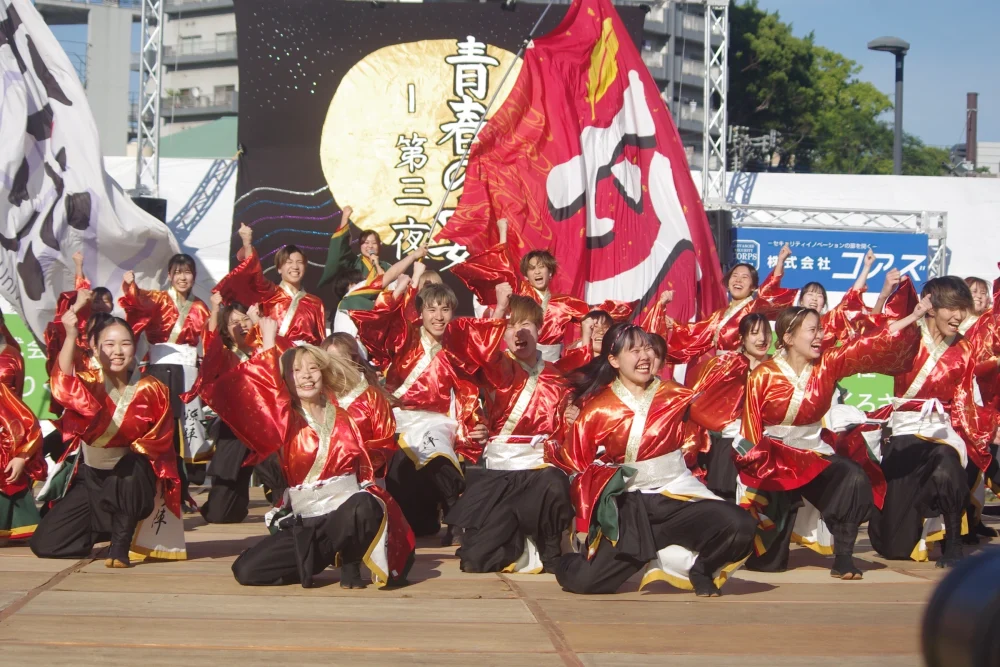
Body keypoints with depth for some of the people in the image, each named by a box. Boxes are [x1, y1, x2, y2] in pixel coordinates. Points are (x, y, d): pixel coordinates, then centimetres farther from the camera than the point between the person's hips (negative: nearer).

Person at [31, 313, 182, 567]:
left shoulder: (151, 390, -9)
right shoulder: (88, 382, -9)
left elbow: (159, 440, -2)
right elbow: (63, 387, -34)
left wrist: (129, 451, -19)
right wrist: (70, 335, -47)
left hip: (132, 479, -3)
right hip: (90, 478, 3)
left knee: (129, 467, -39)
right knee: (44, 544, -4)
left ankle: (121, 542, -20)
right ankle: (108, 527, 23)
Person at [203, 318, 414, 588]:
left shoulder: (341, 417, 8)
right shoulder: (284, 420, 4)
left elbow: (364, 467, 10)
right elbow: (266, 387, -14)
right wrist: (269, 342, -15)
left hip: (347, 509, -2)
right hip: (303, 523, 2)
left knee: (364, 506, -39)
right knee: (246, 571, -13)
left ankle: (349, 563, -7)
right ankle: (325, 556, 9)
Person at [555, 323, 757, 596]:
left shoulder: (676, 396, 3)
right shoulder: (596, 410, 0)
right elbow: (578, 467, 7)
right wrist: (586, 521, 1)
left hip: (676, 494, 1)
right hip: (627, 505, -1)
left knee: (738, 526, -26)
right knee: (584, 581, -17)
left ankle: (700, 568, 4)